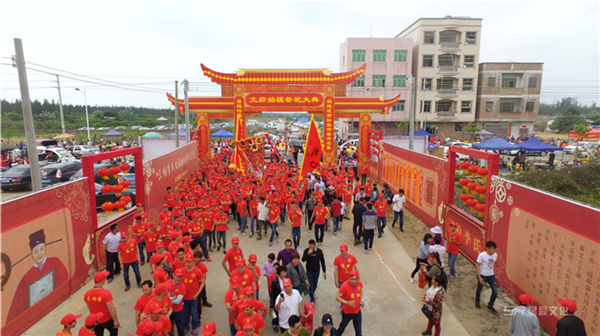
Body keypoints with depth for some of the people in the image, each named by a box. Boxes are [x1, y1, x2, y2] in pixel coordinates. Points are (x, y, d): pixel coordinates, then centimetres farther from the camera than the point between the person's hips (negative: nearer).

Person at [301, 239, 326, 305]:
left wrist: (324, 271, -1)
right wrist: (308, 254, -34)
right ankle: (312, 300, 14)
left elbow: (322, 261, -4)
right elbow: (303, 260, -20)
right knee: (311, 285, 0)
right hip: (309, 271, -2)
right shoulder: (306, 250, -13)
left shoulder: (319, 251, -12)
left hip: (316, 271, 2)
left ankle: (312, 293, 48)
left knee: (315, 284, 20)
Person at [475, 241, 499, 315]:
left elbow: (492, 264, 10)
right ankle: (477, 302, 45)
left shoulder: (495, 255, -7)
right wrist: (479, 277, -16)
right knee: (479, 290, 16)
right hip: (483, 276, -4)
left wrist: (492, 272, 14)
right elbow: (477, 265, -16)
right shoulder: (482, 255, -23)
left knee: (495, 292, 0)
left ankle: (490, 306, 21)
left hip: (491, 276, 4)